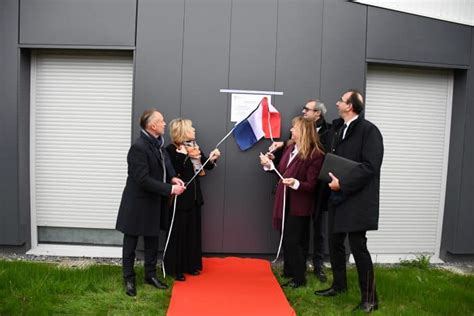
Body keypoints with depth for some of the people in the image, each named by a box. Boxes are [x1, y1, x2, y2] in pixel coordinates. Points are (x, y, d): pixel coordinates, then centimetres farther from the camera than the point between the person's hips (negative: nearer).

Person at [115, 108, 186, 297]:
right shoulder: (139, 147, -23)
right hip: (137, 203, -8)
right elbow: (143, 179, -26)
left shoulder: (157, 144, 3)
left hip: (153, 203, 8)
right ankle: (129, 279, 24)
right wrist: (170, 189, -24)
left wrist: (173, 178, -5)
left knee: (152, 241, 17)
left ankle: (150, 275, 32)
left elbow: (164, 165, 15)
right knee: (130, 243, 10)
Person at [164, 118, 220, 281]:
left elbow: (205, 166, 10)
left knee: (193, 231, 14)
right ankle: (176, 269, 14)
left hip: (194, 196, 7)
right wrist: (182, 154, -28)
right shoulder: (172, 149, -13)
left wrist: (212, 159, -9)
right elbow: (173, 172, -24)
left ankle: (191, 265, 27)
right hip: (180, 196, -7)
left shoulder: (194, 147, 8)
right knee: (178, 232, 2)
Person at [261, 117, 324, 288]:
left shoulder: (315, 155, -17)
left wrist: (296, 183, -35)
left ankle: (299, 278, 15)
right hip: (285, 201, 8)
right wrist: (270, 165, 1)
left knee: (294, 242, 0)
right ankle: (289, 271, 34)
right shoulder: (290, 147, 5)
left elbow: (312, 185, -19)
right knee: (286, 239, 17)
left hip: (299, 206, -7)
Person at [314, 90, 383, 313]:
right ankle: (339, 285, 35)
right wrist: (331, 177, 4)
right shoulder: (337, 128, 13)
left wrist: (343, 183, -20)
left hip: (356, 200, -8)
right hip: (337, 197, 8)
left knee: (358, 247, -3)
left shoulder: (368, 130, -11)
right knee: (335, 243, 15)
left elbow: (370, 166, -18)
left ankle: (369, 298, 12)